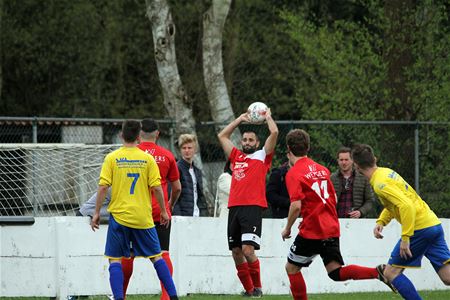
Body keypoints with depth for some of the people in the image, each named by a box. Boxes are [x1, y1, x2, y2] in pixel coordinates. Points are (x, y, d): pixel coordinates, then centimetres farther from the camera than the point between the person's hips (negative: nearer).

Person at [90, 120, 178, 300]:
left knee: (115, 260, 3)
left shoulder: (112, 158, -3)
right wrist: (163, 211, 9)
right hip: (143, 218, 1)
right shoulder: (147, 159, 0)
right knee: (156, 257, 11)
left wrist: (97, 213, 0)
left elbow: (103, 187, -7)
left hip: (119, 216, -1)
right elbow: (157, 187, -2)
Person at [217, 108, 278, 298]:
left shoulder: (262, 156, 9)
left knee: (248, 249, -17)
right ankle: (249, 289, 13)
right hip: (234, 208, 6)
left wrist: (267, 116, 18)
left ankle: (257, 287, -5)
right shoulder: (236, 157, 22)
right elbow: (222, 136, 29)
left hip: (253, 207, -6)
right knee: (236, 252, 4)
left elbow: (274, 132, 2)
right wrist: (240, 119, 30)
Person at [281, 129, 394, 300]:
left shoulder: (294, 174, -9)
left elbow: (296, 206, -19)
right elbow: (334, 199, 18)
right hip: (332, 228, 7)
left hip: (312, 232, -7)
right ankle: (378, 272, -15)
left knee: (291, 268, 11)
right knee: (336, 272, 4)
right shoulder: (321, 169, 13)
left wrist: (287, 229, -5)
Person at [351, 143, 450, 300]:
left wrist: (405, 237, -24)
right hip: (434, 224, 9)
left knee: (391, 273, 1)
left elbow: (406, 206, -26)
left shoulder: (381, 184, -15)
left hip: (420, 228, -9)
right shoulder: (387, 172, 14)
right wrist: (381, 222, 13)